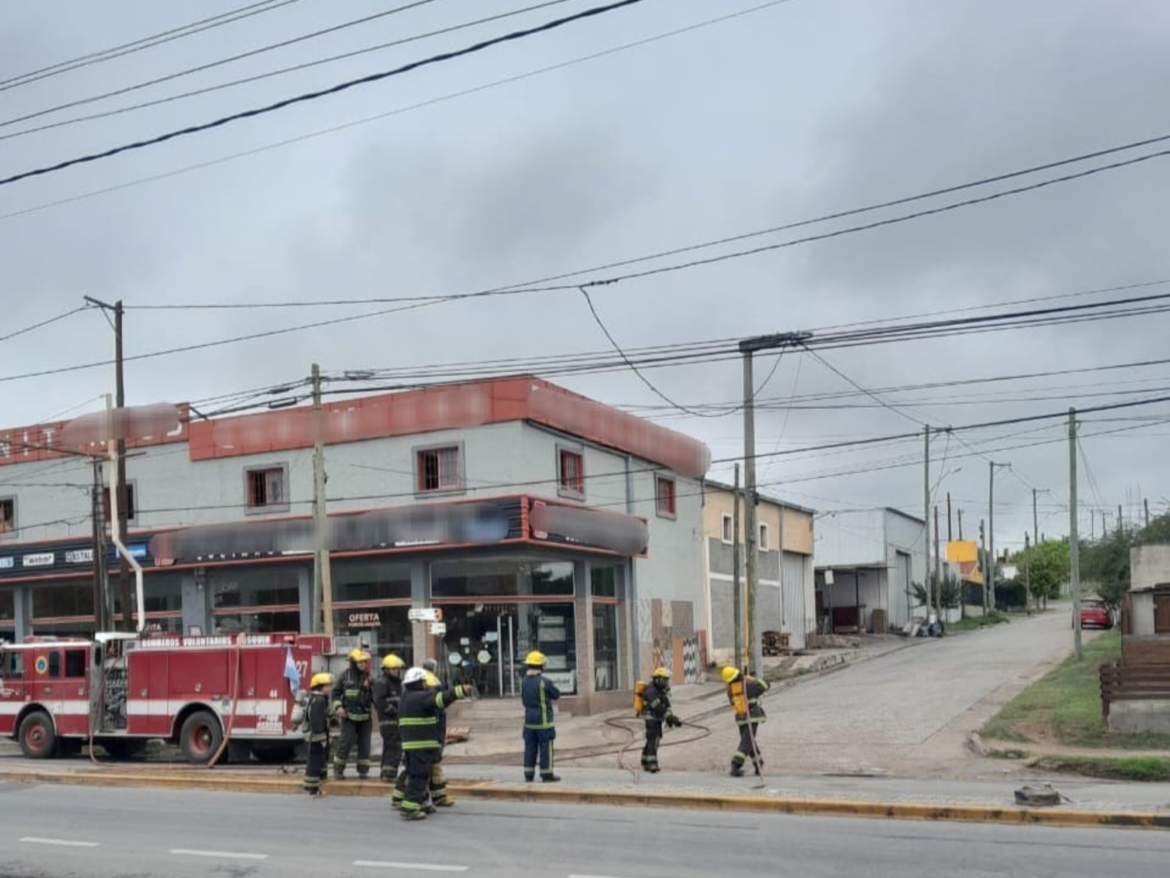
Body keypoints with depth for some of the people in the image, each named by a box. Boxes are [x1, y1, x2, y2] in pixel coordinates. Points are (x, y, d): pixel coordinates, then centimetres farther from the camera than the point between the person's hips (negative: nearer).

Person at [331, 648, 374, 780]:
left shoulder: (369, 677, 4)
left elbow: (375, 696, 7)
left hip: (365, 716, 3)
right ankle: (338, 770, 6)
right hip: (349, 716, -3)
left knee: (364, 744, 5)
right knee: (346, 742, -6)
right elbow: (336, 692, 3)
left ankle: (363, 770, 14)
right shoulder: (346, 676, -1)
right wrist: (338, 707, -8)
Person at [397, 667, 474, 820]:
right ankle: (410, 807, -10)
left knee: (419, 775, 18)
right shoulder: (421, 697, -12)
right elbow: (442, 698, -25)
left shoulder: (406, 698, 18)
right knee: (419, 776, -7)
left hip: (409, 744, 10)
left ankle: (424, 803, 27)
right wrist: (462, 691, -33)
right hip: (421, 745, -10)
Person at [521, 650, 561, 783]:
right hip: (543, 719, -6)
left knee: (530, 747, 11)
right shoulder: (544, 681, -16)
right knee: (545, 747, 1)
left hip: (529, 719, 6)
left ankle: (529, 774, 15)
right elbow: (556, 694, -4)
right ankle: (546, 775, 3)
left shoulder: (524, 681, 3)